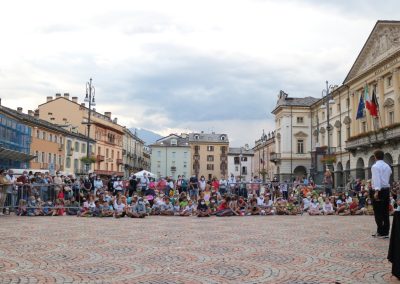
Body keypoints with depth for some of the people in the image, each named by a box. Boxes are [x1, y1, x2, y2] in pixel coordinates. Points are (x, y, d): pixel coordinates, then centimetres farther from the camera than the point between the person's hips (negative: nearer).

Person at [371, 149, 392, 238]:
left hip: (379, 190, -7)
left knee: (378, 212, -2)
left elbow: (377, 179, -20)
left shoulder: (375, 166, -9)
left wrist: (376, 191, -27)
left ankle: (380, 232, -2)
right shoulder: (387, 166, 16)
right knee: (385, 212, 10)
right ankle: (386, 232, 12)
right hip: (387, 189, 7)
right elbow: (388, 178, 15)